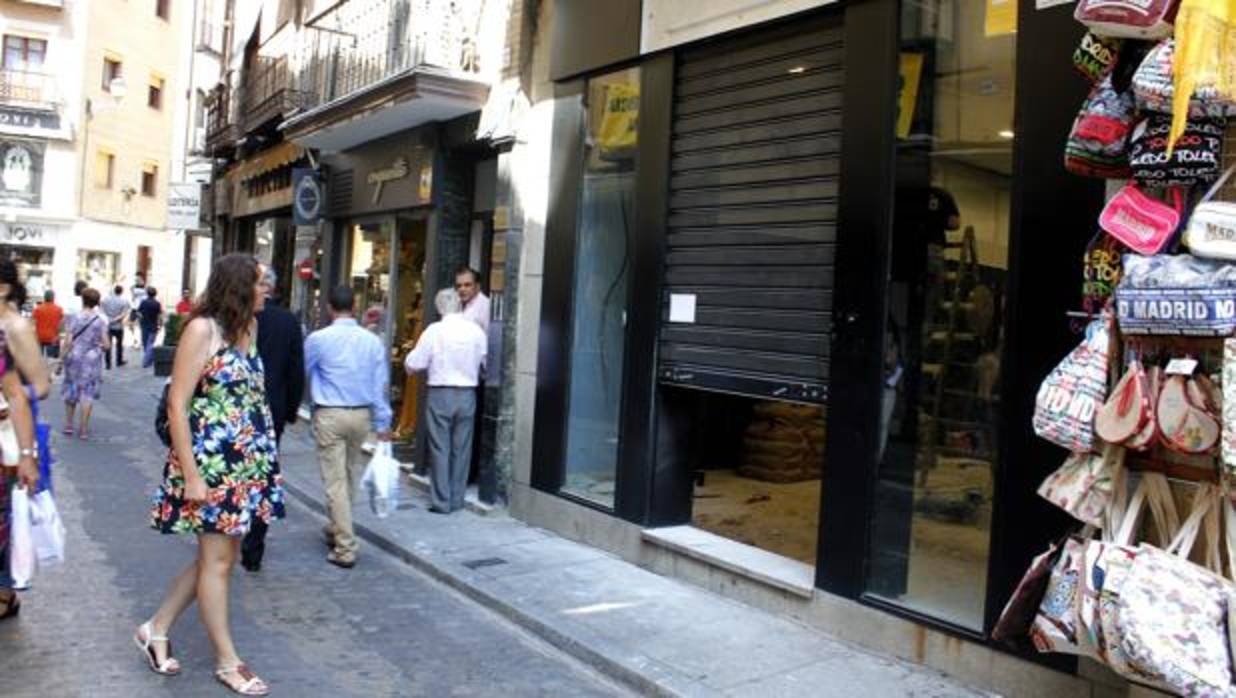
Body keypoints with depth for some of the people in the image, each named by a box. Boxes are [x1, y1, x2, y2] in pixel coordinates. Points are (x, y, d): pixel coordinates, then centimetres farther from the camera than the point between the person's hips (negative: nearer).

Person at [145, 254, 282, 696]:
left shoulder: (248, 328, 9)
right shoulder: (202, 329, -13)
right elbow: (177, 405, -16)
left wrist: (263, 457, 13)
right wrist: (191, 475, -19)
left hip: (246, 463, 8)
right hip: (212, 463, -8)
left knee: (221, 556, 14)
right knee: (217, 560, 3)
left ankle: (156, 629, 30)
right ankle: (227, 662, 15)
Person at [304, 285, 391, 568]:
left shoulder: (318, 339, -8)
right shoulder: (372, 341, 0)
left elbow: (302, 373, 6)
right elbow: (380, 384, 3)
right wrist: (383, 423, 9)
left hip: (330, 415, -4)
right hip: (362, 415, 4)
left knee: (335, 481, -1)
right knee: (350, 476, 20)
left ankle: (345, 548, -1)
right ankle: (337, 530, 38)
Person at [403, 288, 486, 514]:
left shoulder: (434, 330, -9)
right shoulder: (476, 331, -1)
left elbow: (413, 364, -6)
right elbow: (484, 362, 4)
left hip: (440, 393, -3)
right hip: (467, 394, 3)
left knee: (440, 448, 5)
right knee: (461, 448, 11)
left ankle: (441, 501, 8)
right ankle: (457, 499, 19)